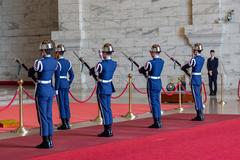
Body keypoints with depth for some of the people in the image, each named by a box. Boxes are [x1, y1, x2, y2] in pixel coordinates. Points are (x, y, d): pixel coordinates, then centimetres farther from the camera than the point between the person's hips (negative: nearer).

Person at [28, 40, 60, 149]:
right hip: (50, 90, 7)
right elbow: (57, 77, 11)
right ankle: (50, 140, 17)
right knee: (49, 116, 13)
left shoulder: (40, 62, -17)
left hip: (41, 91, -7)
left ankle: (45, 142, 1)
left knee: (42, 116, -1)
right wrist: (55, 89, 21)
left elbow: (30, 74, -5)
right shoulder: (55, 62, 4)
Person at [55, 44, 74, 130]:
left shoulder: (58, 63, -14)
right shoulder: (68, 62, 9)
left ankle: (64, 124, -1)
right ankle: (67, 123, 14)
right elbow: (72, 75, 14)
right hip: (66, 85, 7)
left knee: (61, 104, -2)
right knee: (66, 104, 11)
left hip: (59, 85, -7)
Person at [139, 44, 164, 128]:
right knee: (157, 102, 14)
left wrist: (140, 68, 17)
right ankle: (159, 121, 18)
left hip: (152, 84, -7)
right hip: (159, 83, 7)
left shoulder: (150, 63, -17)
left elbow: (142, 71, -4)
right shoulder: (161, 61, 3)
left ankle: (156, 123, -1)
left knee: (153, 103, -1)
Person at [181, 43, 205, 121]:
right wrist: (185, 67, 14)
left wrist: (182, 68, 16)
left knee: (196, 97, -4)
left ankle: (199, 115, -3)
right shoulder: (202, 59, 8)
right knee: (199, 96, 14)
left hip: (194, 79, -8)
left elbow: (188, 65, -4)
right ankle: (201, 114, 17)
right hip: (199, 78, 8)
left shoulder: (194, 59, -16)